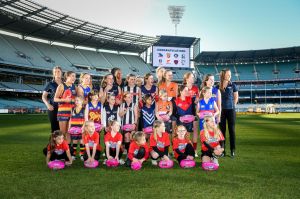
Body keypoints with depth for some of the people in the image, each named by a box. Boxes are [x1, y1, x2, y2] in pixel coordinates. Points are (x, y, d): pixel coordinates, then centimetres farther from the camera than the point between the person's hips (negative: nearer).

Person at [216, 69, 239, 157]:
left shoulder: (233, 85, 2)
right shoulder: (218, 87, 4)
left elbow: (236, 97, 8)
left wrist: (233, 106, 3)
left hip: (231, 110, -1)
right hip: (221, 110, 1)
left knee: (232, 130, 1)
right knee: (222, 130, 6)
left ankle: (232, 150, 10)